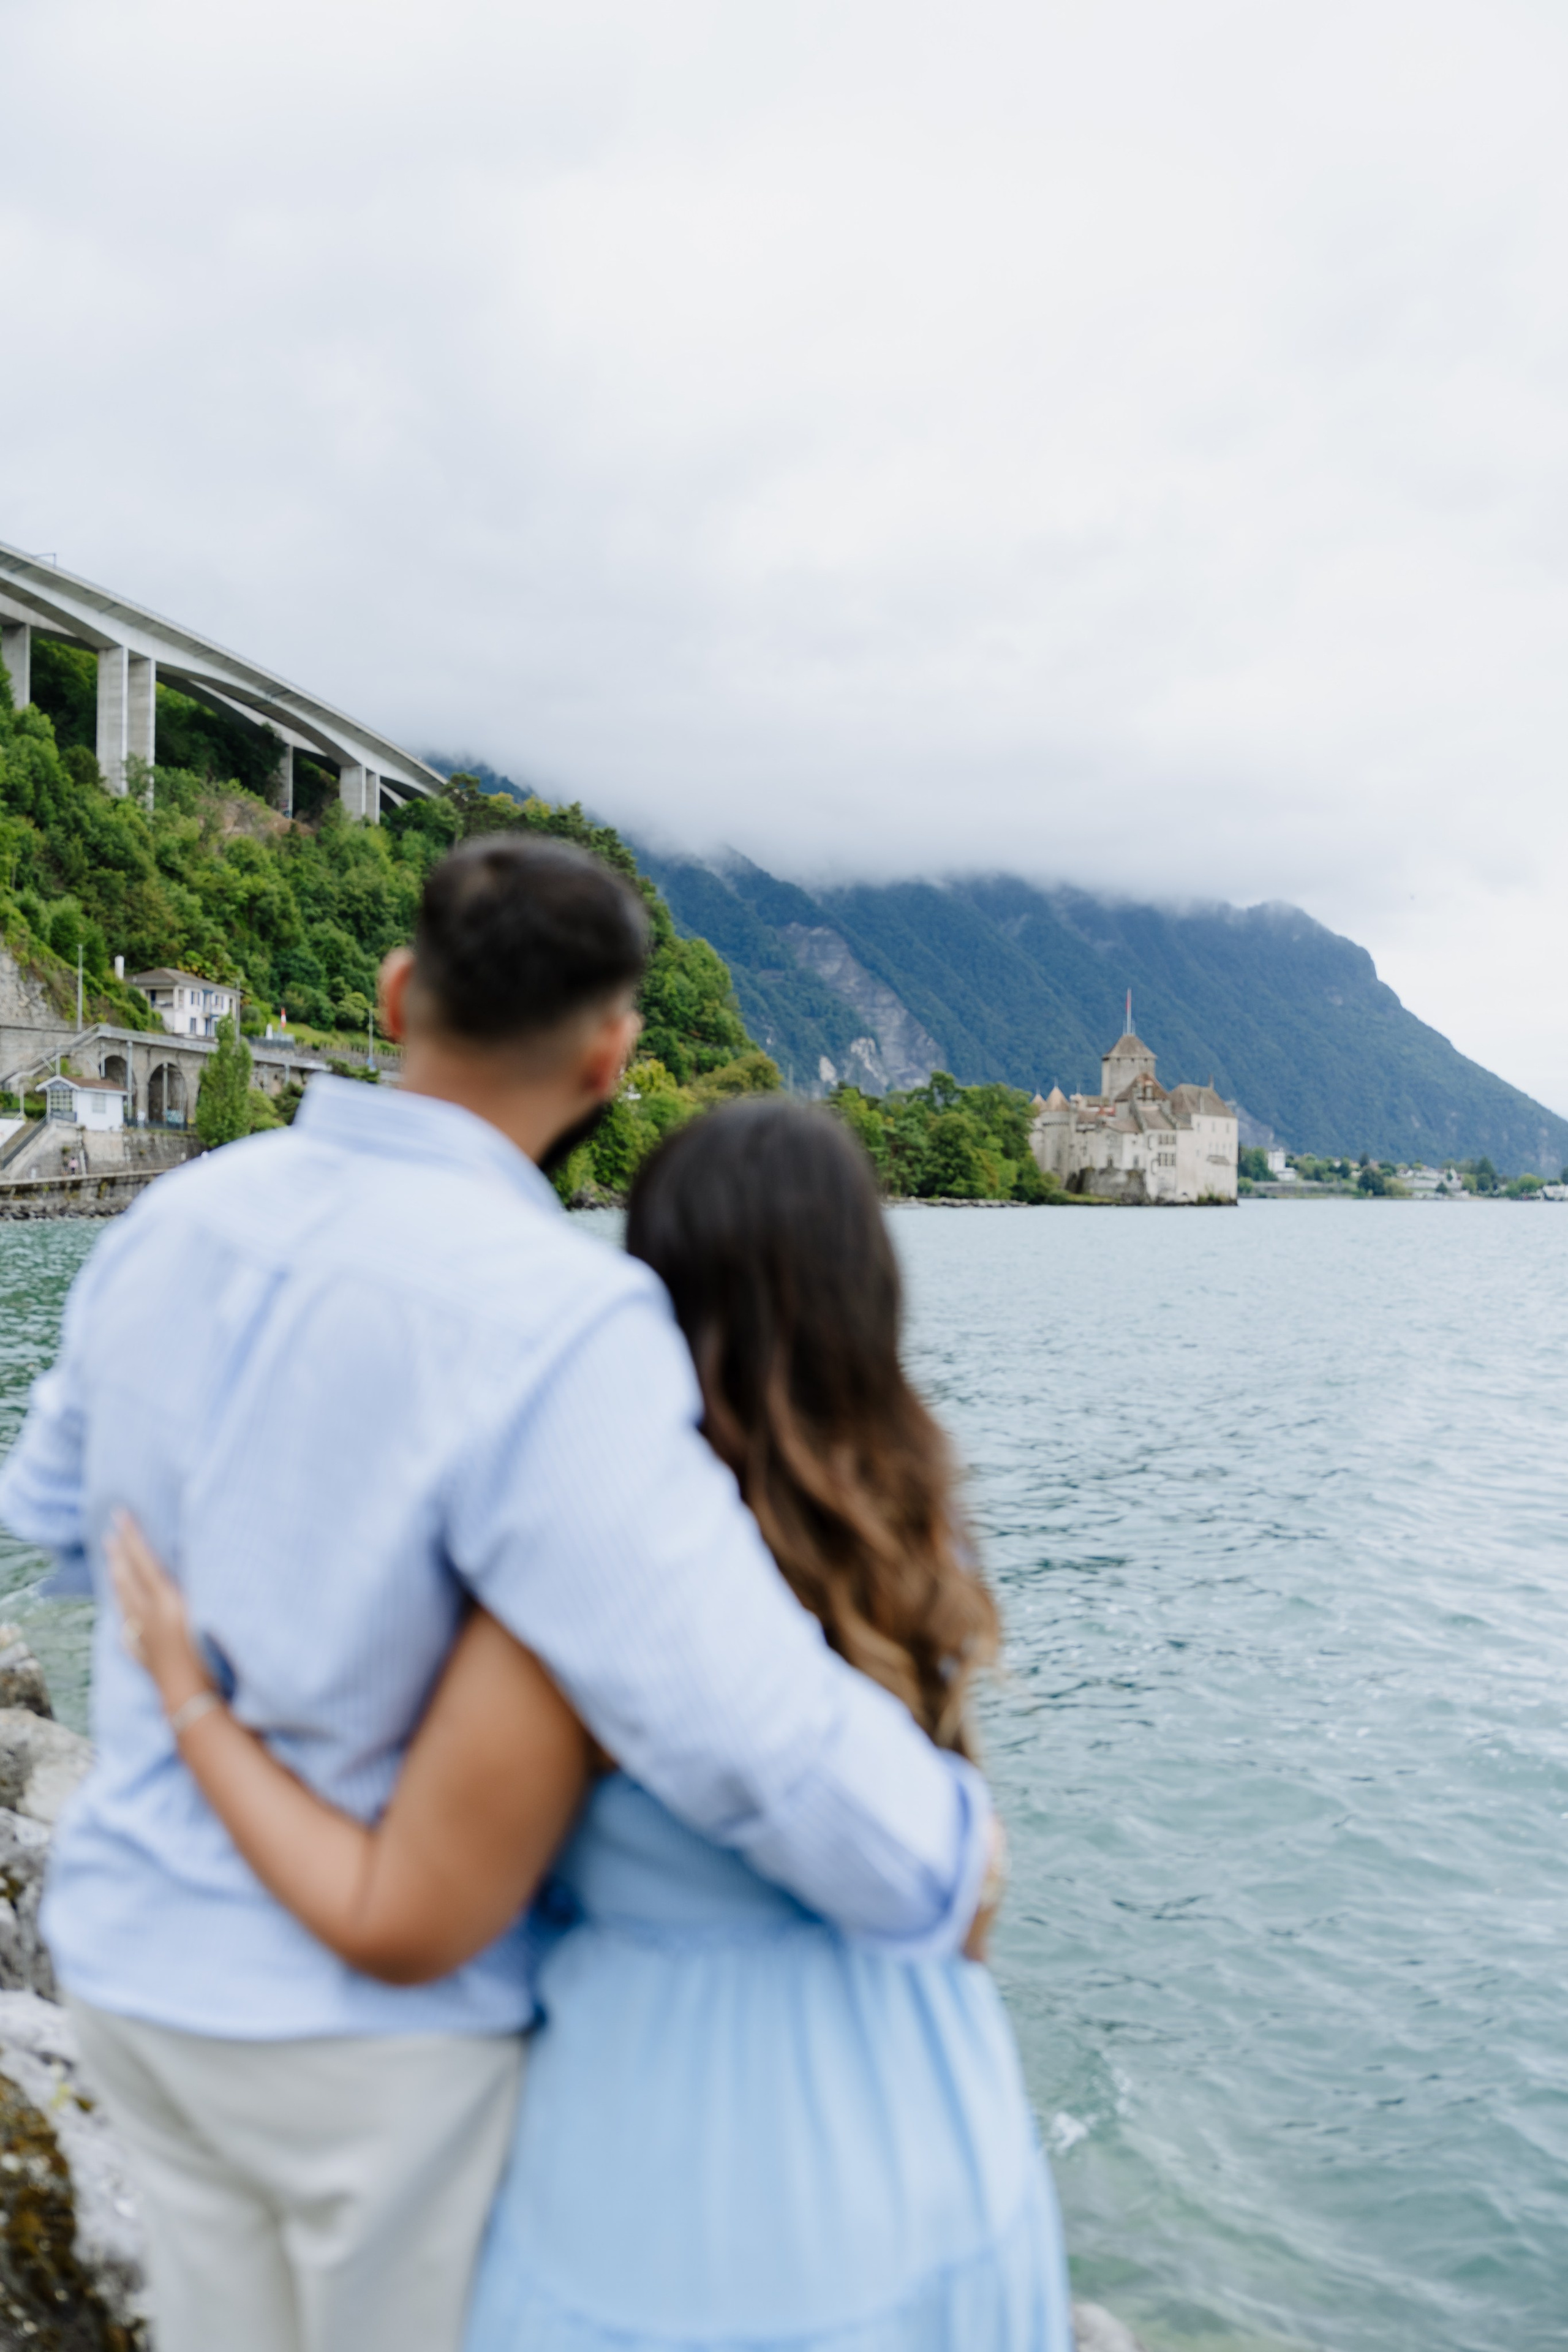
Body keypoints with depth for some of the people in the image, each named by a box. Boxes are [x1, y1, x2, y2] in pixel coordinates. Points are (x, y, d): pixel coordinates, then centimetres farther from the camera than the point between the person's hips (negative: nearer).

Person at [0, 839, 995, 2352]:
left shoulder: (181, 1221, -5)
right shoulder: (552, 1325, -30)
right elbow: (754, 1733, -34)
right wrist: (945, 1860, -14)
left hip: (152, 1954, 7)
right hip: (378, 2007, -7)